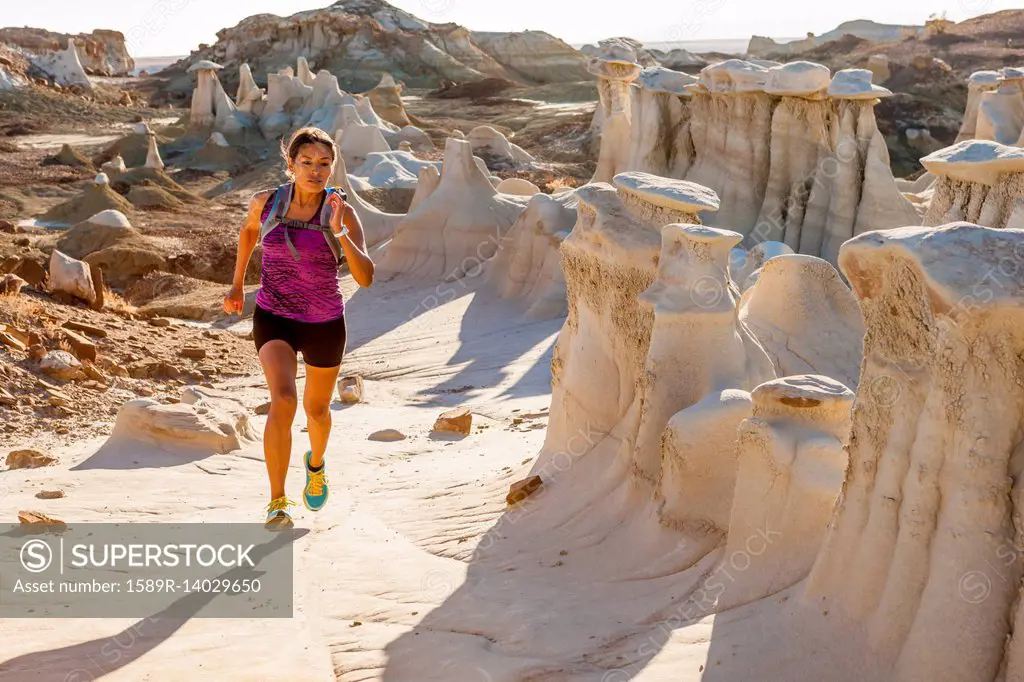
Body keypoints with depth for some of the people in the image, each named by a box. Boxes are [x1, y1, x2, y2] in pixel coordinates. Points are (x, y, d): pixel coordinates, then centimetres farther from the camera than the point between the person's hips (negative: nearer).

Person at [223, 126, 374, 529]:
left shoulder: (342, 213, -14)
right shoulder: (266, 202, -8)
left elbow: (365, 278, -22)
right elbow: (249, 230, 16)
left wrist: (339, 232, -33)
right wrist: (237, 284, 18)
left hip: (325, 324, 1)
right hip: (274, 318, 0)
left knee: (316, 409, 20)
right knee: (283, 400, -24)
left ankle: (316, 464, 54)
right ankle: (277, 503, -15)